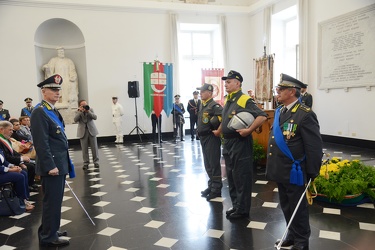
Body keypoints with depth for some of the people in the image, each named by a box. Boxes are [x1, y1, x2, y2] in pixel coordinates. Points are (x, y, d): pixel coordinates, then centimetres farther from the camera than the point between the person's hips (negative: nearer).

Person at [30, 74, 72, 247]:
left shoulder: (53, 111, 15)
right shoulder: (39, 112, -15)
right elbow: (41, 143, -21)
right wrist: (50, 166, -22)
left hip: (59, 163, 10)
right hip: (52, 164, -10)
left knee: (55, 199, 18)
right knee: (52, 201, 0)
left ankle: (49, 230, 31)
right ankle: (48, 237, 12)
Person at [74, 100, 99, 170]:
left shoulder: (90, 109, 5)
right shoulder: (77, 112, 2)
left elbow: (95, 117, -9)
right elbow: (75, 120, -13)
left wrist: (88, 111, -18)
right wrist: (80, 111, -18)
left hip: (91, 130, 1)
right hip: (83, 132, -1)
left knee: (94, 147, 3)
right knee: (84, 149, 0)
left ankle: (96, 161, 12)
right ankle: (86, 163, 7)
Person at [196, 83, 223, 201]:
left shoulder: (214, 105, -15)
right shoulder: (202, 105, 13)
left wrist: (216, 128, -20)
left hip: (212, 138, -9)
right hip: (203, 137, 9)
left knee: (214, 164, -1)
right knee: (207, 164, 16)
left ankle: (216, 189, 10)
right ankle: (211, 186, 29)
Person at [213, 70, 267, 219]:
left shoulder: (245, 100, -15)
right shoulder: (228, 100, 12)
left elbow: (262, 116, -22)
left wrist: (249, 130, -25)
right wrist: (218, 132, 23)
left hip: (240, 143, -9)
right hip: (228, 142, 9)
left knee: (241, 177, 1)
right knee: (231, 176, 16)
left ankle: (242, 209, 14)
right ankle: (235, 205, 29)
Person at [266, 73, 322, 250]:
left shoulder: (305, 114, -17)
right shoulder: (279, 111, 8)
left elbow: (314, 147, -16)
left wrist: (312, 174, -12)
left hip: (294, 173, -7)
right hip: (280, 171, 8)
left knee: (297, 209, 9)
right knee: (286, 207, 21)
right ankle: (292, 236, 39)